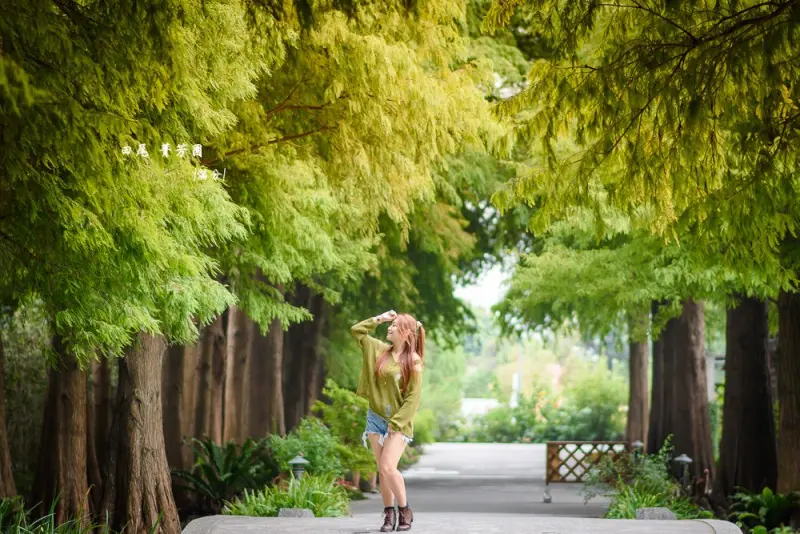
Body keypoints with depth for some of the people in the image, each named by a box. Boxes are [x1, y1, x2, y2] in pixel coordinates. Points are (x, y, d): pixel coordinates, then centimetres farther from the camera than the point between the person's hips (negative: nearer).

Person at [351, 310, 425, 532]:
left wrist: (396, 423, -17)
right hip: (375, 418, 6)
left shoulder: (413, 361, -10)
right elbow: (357, 330, 16)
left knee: (388, 467, -16)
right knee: (382, 470, 5)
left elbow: (413, 397, -13)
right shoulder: (380, 350, 7)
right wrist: (379, 319, 8)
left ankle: (404, 510, 1)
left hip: (398, 423, -6)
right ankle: (389, 514, 11)